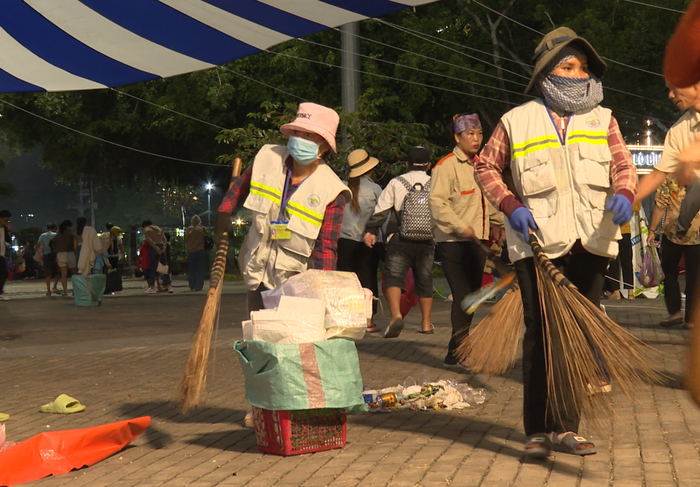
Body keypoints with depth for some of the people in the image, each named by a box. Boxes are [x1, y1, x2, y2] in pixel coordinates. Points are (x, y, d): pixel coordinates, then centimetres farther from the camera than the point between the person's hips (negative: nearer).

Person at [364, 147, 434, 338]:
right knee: (424, 281, 13)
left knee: (394, 277, -5)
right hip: (426, 242, 2)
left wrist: (371, 231, 6)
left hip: (400, 239, -2)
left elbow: (381, 210, 0)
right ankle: (426, 322, 20)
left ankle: (396, 314, -29)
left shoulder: (396, 183, 4)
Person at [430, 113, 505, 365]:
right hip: (454, 243, -8)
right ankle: (457, 351, -6)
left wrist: (497, 222, 22)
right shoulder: (446, 165, -10)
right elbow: (437, 203, -18)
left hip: (477, 240, 8)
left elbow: (488, 200, 30)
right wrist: (461, 228, -22)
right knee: (463, 297, -12)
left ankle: (458, 349, 23)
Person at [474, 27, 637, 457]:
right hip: (538, 244, -3)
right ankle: (539, 429, 2)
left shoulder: (602, 119, 12)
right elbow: (486, 167, 12)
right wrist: (510, 204, -5)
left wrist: (624, 193, -17)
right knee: (541, 335, -6)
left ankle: (566, 427, 16)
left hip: (590, 244, 3)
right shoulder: (516, 122, 5)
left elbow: (623, 166, 6)